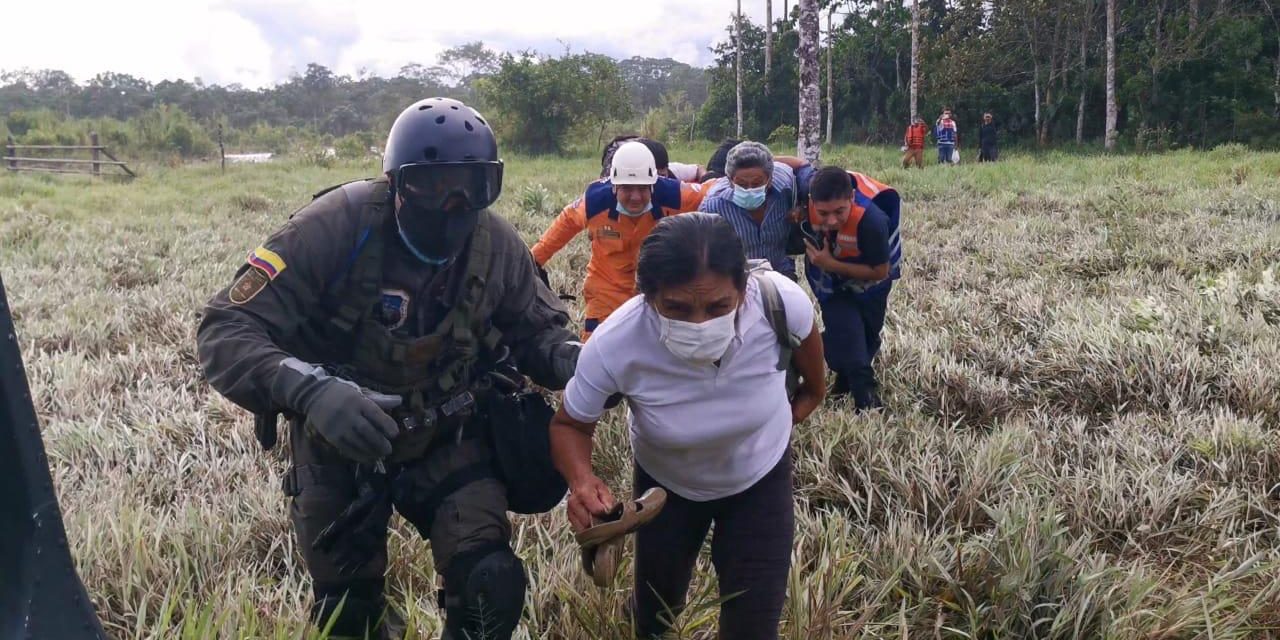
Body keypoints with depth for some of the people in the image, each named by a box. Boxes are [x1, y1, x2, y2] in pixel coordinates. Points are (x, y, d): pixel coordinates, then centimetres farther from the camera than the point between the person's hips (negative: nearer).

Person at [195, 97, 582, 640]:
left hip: (447, 438, 2)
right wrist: (310, 390, -49)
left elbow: (534, 328, 1)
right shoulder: (337, 226, -28)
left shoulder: (495, 243, -14)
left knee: (492, 584, -13)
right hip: (339, 445, -2)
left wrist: (574, 360, -24)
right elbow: (227, 332, -30)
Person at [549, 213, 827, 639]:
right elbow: (570, 424, -18)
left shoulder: (780, 301, -37)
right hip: (665, 482, 0)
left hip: (761, 476, 0)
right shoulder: (614, 346, -39)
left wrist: (807, 398, 10)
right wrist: (582, 482, -39)